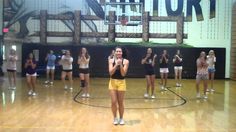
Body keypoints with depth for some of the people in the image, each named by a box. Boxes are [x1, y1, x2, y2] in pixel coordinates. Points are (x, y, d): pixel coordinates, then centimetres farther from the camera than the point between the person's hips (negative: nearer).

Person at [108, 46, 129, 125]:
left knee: (120, 102, 7)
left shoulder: (125, 61, -6)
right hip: (113, 82, 1)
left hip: (121, 82, -1)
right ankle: (115, 118, 19)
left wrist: (120, 64, -23)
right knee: (113, 102, 0)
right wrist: (116, 64, -22)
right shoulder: (111, 60, -2)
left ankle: (121, 118, 24)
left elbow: (123, 74, -12)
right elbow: (110, 72, -12)